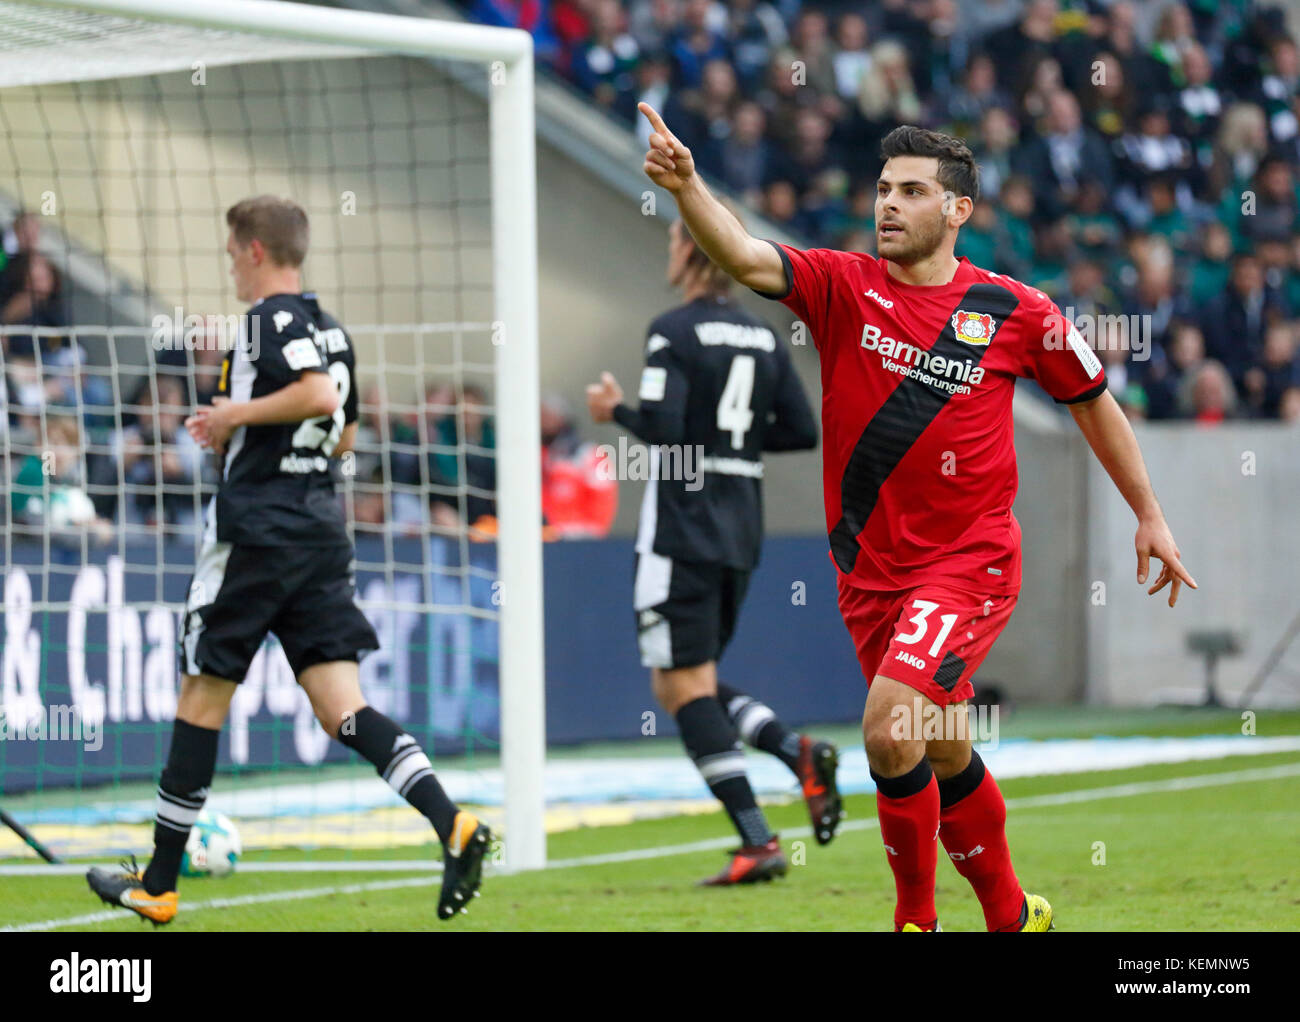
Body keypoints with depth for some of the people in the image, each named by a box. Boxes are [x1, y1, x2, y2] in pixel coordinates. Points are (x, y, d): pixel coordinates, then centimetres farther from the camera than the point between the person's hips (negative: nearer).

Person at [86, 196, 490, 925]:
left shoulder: (272, 318, -10)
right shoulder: (331, 329, 16)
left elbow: (319, 395, -26)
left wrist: (236, 413, -13)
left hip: (257, 531, -7)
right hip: (322, 531, 7)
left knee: (202, 699, 4)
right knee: (342, 708, 0)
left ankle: (159, 883, 12)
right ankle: (453, 825, -21)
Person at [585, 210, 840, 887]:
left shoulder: (674, 332, -10)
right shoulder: (762, 337, 11)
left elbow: (662, 426, -20)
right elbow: (801, 431, 9)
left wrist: (616, 411, -2)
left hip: (683, 532, -7)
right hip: (740, 532, 7)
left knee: (684, 688, -4)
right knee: (687, 684, 17)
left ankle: (756, 843, -12)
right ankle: (800, 753, -6)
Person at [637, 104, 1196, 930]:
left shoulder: (1014, 312, -4)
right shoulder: (844, 287, -2)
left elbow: (1093, 400, 11)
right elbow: (747, 259, -19)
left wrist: (1149, 514, 14)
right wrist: (688, 187, -38)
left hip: (969, 560, -4)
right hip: (869, 567, 4)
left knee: (890, 724, -22)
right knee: (944, 757, 14)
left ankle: (917, 918, -6)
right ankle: (1012, 915, 33)